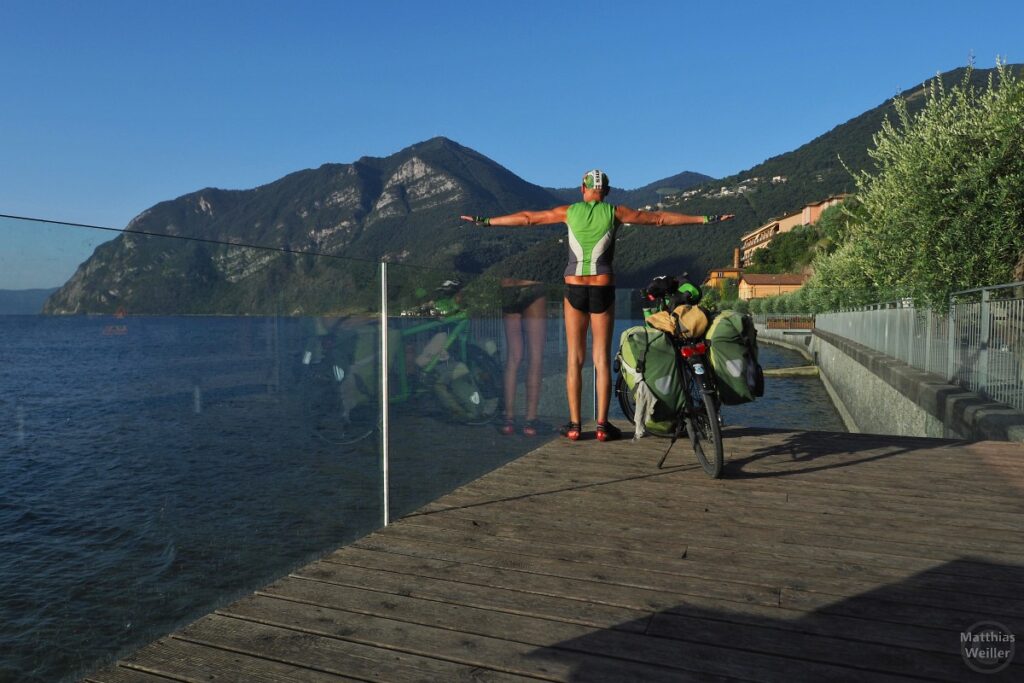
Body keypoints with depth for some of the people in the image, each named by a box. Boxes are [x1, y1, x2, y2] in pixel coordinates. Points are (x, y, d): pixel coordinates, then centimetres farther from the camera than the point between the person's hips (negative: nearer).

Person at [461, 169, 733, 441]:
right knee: (602, 359, 4)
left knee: (574, 359, 4)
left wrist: (484, 221, 22)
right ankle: (602, 424, 4)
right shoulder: (615, 213, 2)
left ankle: (574, 424, 5)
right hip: (603, 289, 0)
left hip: (574, 289, 1)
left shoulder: (569, 212, 4)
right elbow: (660, 218, 6)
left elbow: (527, 218, 11)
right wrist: (705, 219, 14)